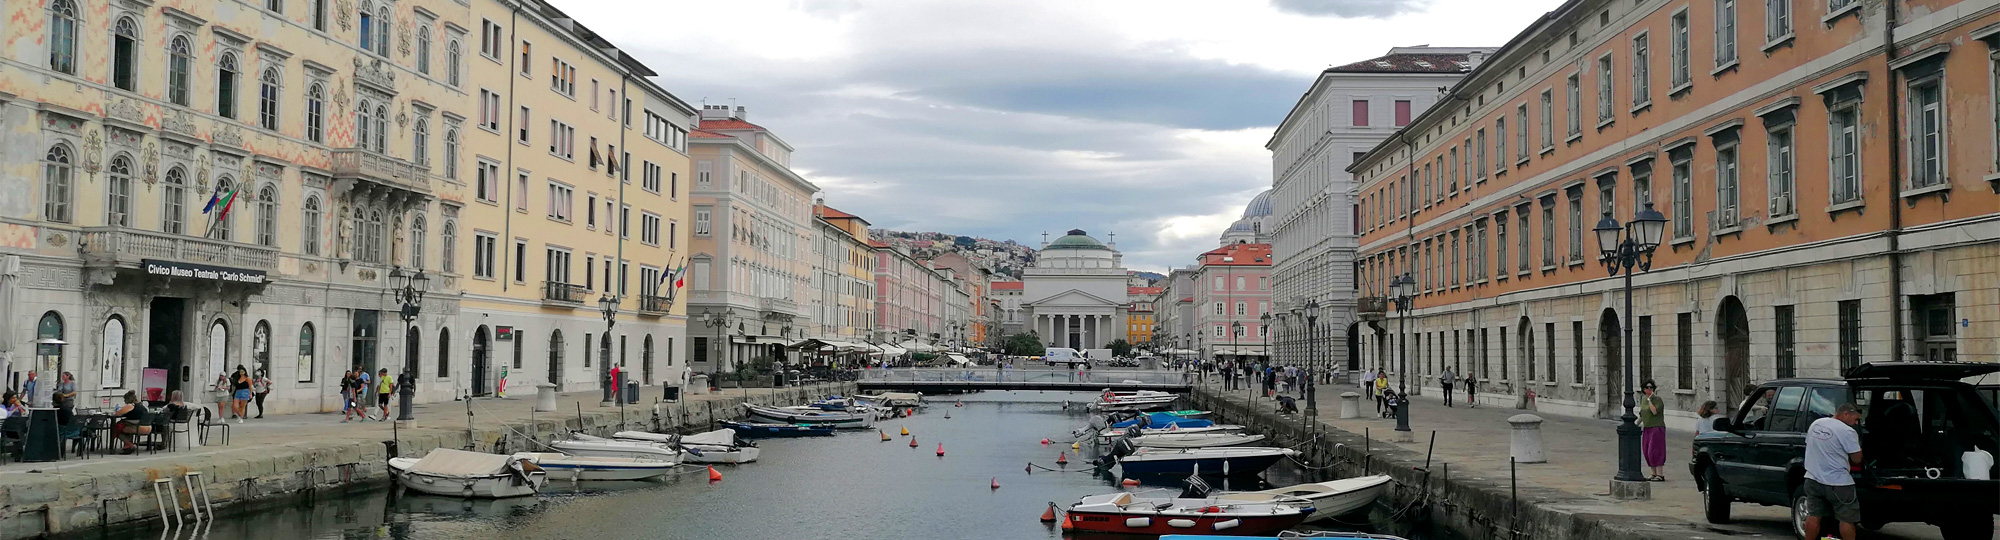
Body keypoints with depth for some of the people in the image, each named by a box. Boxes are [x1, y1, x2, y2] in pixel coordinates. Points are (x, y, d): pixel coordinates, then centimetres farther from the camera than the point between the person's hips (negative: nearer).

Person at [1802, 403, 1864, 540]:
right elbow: (1857, 459, -9)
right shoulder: (1847, 432, -14)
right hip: (1837, 483, -7)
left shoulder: (1815, 424, 7)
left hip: (1813, 478, 7)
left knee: (1813, 515, 13)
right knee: (1847, 519, 4)